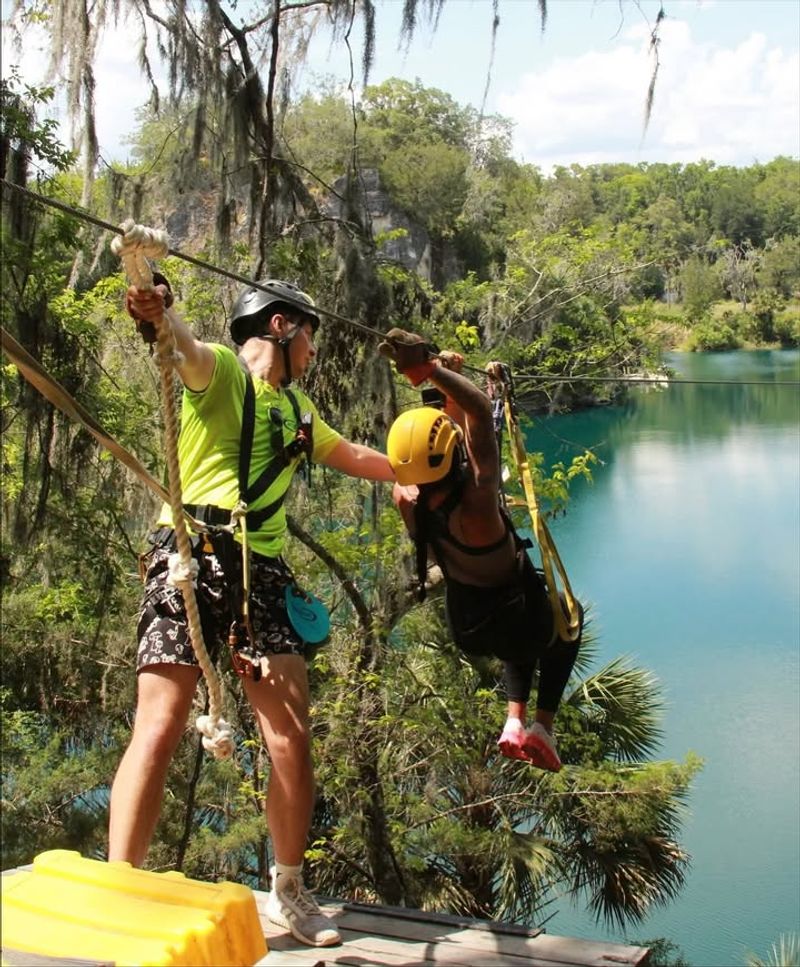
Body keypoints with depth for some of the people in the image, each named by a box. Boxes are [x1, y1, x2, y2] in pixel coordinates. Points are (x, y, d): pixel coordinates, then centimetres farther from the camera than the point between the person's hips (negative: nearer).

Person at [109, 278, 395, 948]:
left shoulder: (297, 409, 26)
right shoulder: (219, 371, 2)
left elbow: (354, 457, 42)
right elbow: (182, 344, -22)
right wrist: (157, 312, -44)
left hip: (262, 574, 6)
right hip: (193, 560, -6)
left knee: (292, 741, -1)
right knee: (158, 731, -14)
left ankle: (289, 891, 17)